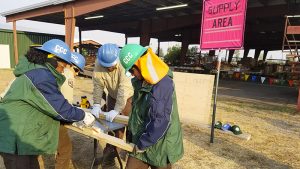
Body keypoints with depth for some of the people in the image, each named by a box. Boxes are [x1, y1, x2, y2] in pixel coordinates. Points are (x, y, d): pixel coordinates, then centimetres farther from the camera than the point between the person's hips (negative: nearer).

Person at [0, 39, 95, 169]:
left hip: (18, 135, 10)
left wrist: (76, 113, 11)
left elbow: (54, 103, 15)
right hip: (15, 138, -10)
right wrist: (83, 116, -6)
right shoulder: (41, 76, -22)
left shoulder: (36, 71, 11)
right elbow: (60, 108, -20)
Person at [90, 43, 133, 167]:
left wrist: (116, 110, -42)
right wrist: (97, 105, -30)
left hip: (129, 96, -4)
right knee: (111, 122, 6)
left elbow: (124, 89, -39)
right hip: (112, 95, 4)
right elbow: (98, 85, -19)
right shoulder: (99, 64, -20)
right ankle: (110, 151, 21)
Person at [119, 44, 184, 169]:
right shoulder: (141, 82, 4)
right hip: (140, 143, 7)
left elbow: (160, 122, -26)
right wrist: (131, 136, 16)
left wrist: (142, 144, -16)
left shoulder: (163, 84, -25)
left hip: (160, 146, -7)